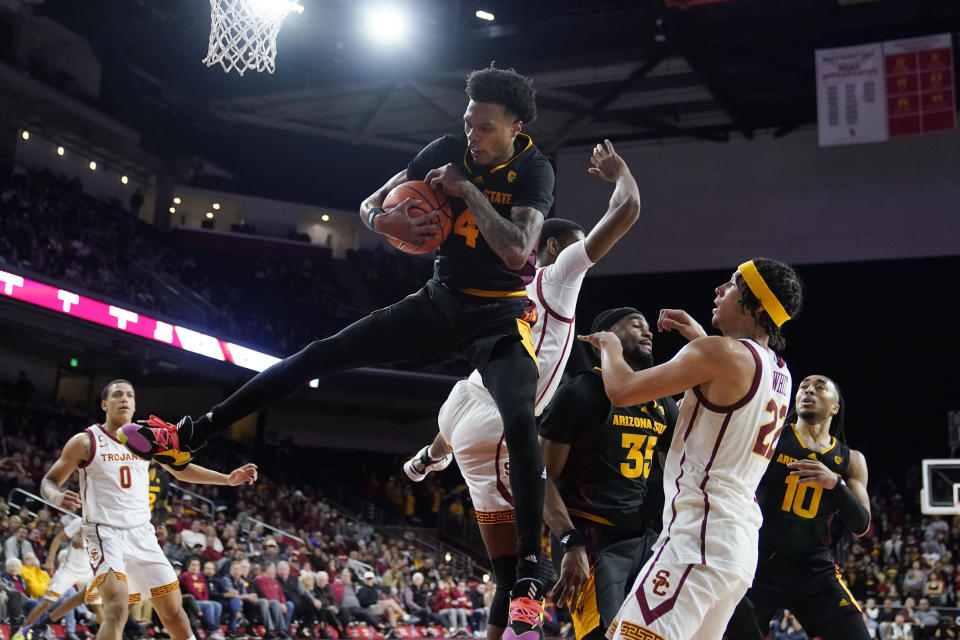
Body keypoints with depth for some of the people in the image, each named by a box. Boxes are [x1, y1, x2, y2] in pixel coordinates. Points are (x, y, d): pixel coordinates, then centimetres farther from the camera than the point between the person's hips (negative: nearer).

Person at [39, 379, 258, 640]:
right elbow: (49, 480, 1)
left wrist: (228, 479, 11)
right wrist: (56, 497, -24)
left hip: (142, 534, 5)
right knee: (117, 611, -27)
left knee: (174, 612, 7)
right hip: (105, 533, -5)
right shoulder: (86, 442, -4)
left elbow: (181, 469, 21)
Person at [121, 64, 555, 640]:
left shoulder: (534, 171, -15)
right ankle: (189, 436, 2)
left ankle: (530, 578, -24)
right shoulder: (449, 150, -2)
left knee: (520, 424, -29)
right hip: (441, 301, 5)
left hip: (501, 316, -5)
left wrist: (467, 192, -27)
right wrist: (384, 219, -19)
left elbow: (517, 251, -30)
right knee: (321, 355, -2)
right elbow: (370, 203, 5)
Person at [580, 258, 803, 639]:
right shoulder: (779, 373, 15)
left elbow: (622, 391, -9)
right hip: (743, 542, 10)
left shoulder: (717, 352, -11)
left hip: (700, 535, -10)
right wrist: (699, 338, 34)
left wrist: (610, 347, 11)